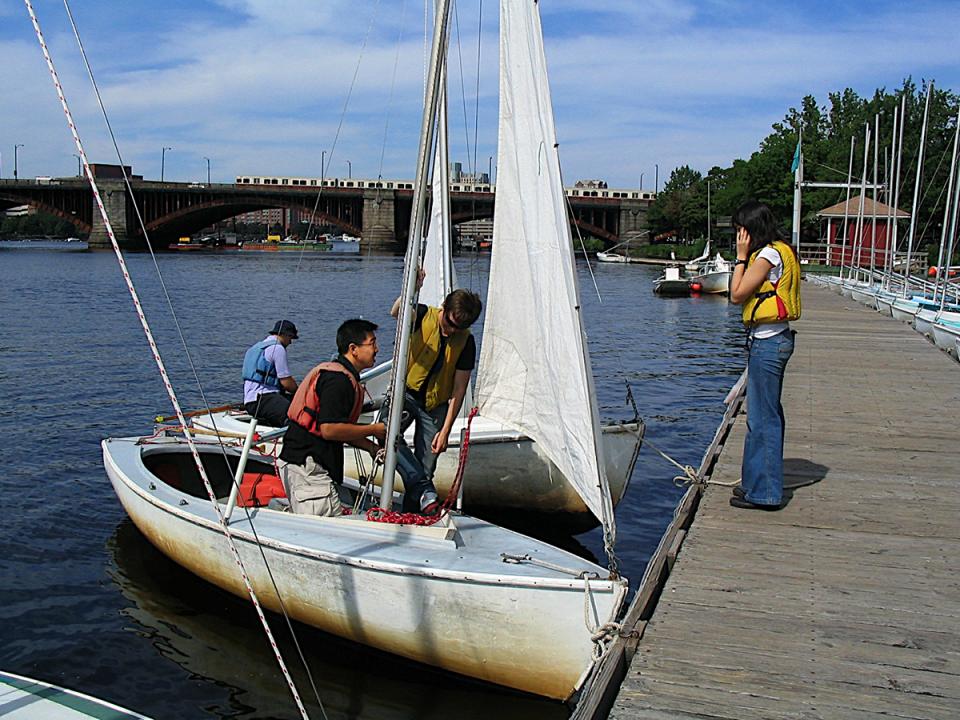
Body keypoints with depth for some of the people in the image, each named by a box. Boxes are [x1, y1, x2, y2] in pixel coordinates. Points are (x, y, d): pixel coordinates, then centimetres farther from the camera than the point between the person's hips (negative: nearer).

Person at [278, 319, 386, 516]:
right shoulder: (338, 379, -16)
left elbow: (341, 428, 19)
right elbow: (329, 429, -23)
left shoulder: (340, 375, 17)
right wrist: (373, 430, -12)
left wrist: (372, 448, 8)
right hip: (307, 465, -10)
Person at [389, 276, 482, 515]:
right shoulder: (424, 316, -11)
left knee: (425, 467, 1)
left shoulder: (466, 342, -10)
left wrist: (445, 430, -13)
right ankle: (425, 490, -25)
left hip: (436, 403, 1)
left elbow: (459, 389, -9)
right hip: (406, 391, -1)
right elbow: (396, 312, -35)